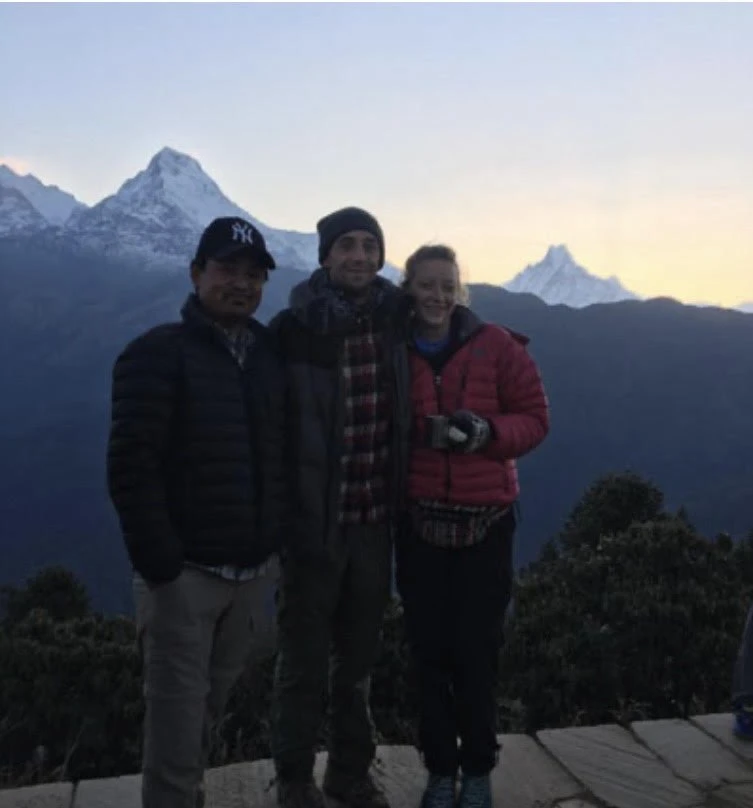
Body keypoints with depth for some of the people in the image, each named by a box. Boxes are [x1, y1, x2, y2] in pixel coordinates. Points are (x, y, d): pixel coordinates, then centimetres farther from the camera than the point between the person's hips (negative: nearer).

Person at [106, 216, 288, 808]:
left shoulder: (271, 355, 9)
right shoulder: (157, 355, -9)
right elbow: (130, 469, -14)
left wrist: (277, 549, 9)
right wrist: (160, 566, -17)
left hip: (255, 570, 5)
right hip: (185, 573, -5)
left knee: (213, 706, 17)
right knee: (179, 715, 2)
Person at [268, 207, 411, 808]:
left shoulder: (395, 324, 2)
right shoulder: (294, 328, -11)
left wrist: (400, 501, 9)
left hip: (375, 521, 4)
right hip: (314, 520, -4)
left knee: (359, 657, 18)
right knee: (306, 658, 9)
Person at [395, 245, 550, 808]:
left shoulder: (497, 346, -6)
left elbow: (535, 418, -3)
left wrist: (488, 431, -21)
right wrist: (421, 431, -12)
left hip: (486, 523, -2)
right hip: (419, 523, 2)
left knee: (476, 650, 5)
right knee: (429, 649, 9)